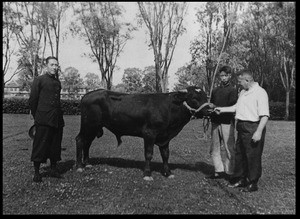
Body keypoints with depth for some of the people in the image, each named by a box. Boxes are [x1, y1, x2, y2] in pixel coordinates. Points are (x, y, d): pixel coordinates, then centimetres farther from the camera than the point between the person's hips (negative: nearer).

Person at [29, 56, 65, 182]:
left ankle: (53, 169, 23)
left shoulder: (57, 82, 15)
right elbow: (32, 100, -1)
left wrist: (58, 114, 16)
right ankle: (36, 172, 10)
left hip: (57, 120, 6)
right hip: (43, 120, -6)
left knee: (55, 145, 11)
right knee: (40, 145, 0)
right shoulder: (39, 80, -2)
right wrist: (36, 116, 2)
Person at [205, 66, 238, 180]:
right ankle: (219, 171, 17)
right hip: (215, 122, 6)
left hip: (227, 123, -5)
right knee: (214, 149, 7)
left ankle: (229, 172, 7)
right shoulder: (215, 90, 17)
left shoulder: (233, 90, 0)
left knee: (229, 148, -2)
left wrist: (215, 107, -18)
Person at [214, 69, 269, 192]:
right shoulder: (242, 92, 15)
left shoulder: (260, 93, -13)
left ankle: (252, 183, 14)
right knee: (240, 154, 15)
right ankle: (240, 179, 30)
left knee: (253, 156, 1)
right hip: (241, 127, 9)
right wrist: (222, 109, 20)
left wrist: (259, 132, -23)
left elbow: (264, 115, -18)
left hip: (253, 128, -9)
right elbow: (237, 107, 26)